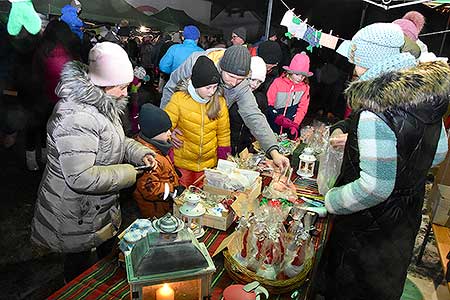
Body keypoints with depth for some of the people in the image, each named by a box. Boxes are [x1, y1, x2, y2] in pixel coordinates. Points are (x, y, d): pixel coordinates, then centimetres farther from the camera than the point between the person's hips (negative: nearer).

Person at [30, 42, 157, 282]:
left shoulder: (101, 104, 1)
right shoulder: (76, 118, -33)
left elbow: (116, 142, 12)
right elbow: (81, 178, -34)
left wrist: (140, 153, -6)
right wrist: (128, 173, -24)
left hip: (101, 209, 10)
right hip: (76, 218, -10)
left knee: (107, 255, 31)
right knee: (82, 274, 16)